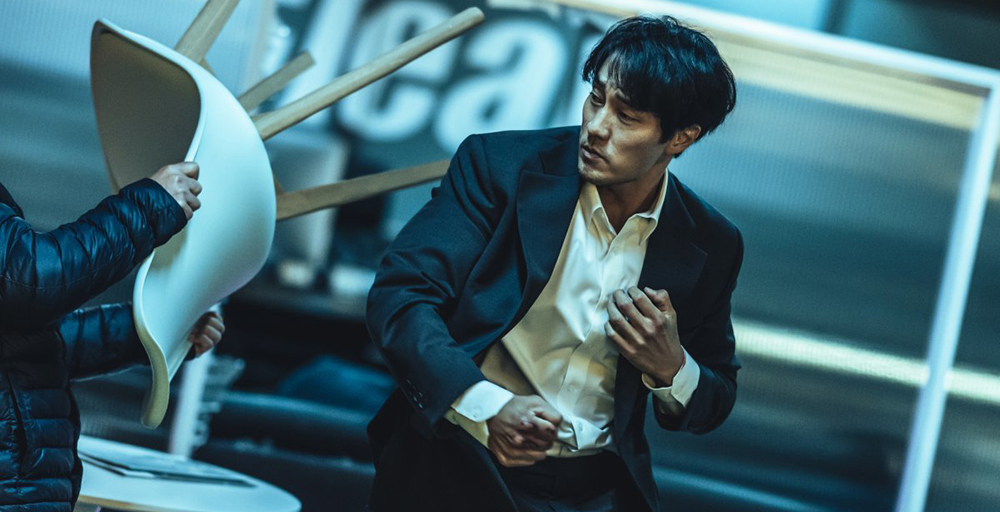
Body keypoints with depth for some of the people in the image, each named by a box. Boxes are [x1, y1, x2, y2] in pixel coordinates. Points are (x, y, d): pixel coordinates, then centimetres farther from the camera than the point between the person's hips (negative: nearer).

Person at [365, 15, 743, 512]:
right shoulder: (498, 165, -3)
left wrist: (671, 368, -8)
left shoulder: (710, 245, 4)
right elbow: (397, 295, -11)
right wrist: (486, 407, -25)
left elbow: (715, 401, 16)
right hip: (460, 467, -2)